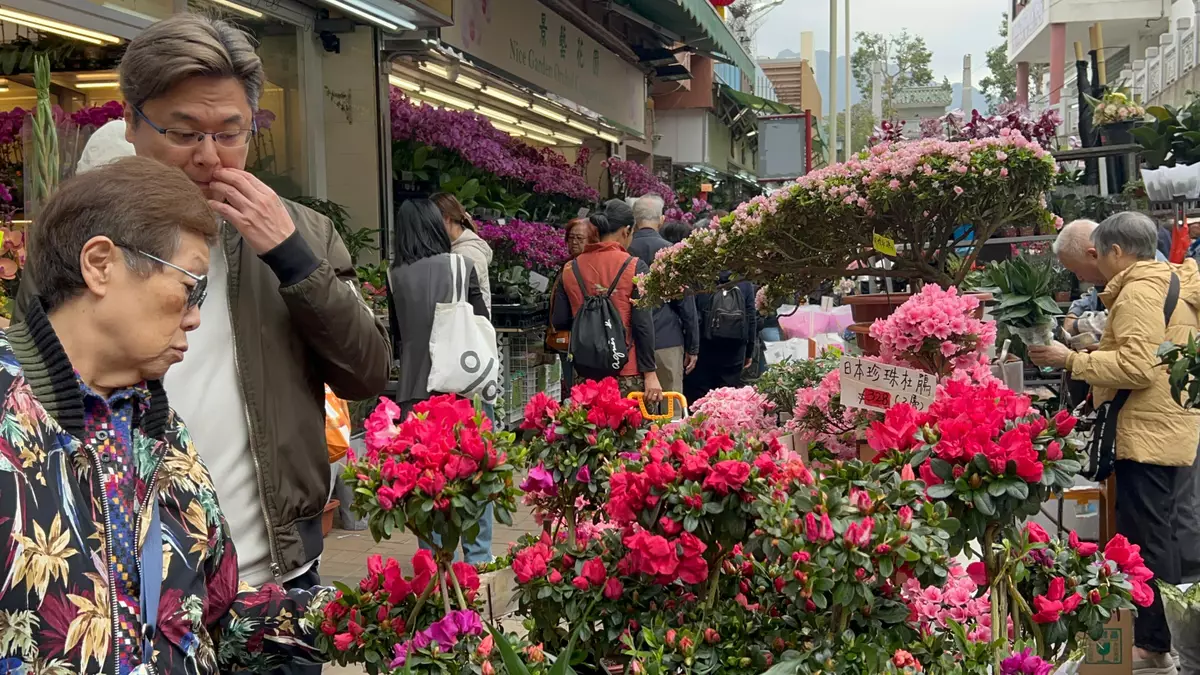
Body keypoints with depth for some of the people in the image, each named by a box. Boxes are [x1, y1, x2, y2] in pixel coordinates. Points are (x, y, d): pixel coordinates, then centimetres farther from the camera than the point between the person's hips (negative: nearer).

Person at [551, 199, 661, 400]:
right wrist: (650, 374, -7)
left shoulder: (569, 269, 4)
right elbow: (643, 325, -9)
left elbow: (558, 321, 7)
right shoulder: (635, 267, -6)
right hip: (628, 375, -4)